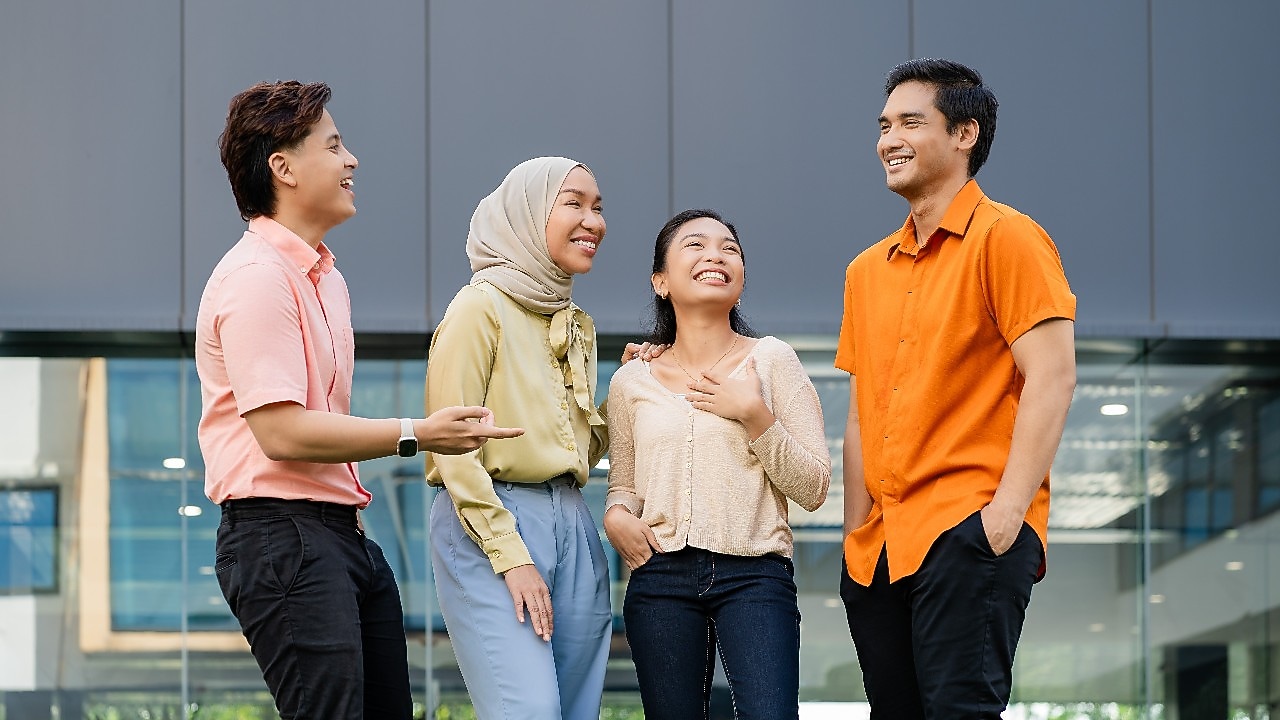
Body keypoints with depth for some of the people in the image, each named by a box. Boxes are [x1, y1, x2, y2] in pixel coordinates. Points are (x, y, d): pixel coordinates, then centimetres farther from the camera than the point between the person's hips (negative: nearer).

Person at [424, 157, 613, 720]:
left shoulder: (578, 326, 18)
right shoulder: (482, 307, -4)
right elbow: (452, 445, -11)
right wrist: (511, 556, -16)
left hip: (572, 527, 7)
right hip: (488, 524, -7)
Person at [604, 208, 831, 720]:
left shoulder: (772, 360, 4)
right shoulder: (632, 381, 11)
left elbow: (812, 488, 0)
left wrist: (753, 413, -10)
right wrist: (616, 517, -1)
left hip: (754, 576, -2)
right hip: (660, 578, 2)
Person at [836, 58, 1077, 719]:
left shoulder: (1005, 238, -2)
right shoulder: (868, 270, 19)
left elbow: (1051, 378, -10)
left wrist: (1009, 508, -18)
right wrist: (856, 530, 12)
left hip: (970, 530, -7)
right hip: (879, 546, 7)